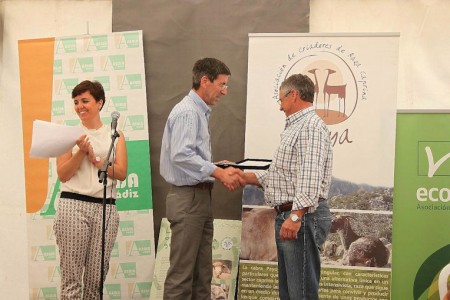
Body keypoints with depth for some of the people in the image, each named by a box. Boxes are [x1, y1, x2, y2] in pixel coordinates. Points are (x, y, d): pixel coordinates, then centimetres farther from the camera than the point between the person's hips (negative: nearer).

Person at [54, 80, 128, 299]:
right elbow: (62, 174, 1)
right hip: (73, 205, -1)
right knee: (71, 277, -5)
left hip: (105, 208, 1)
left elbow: (121, 173, 1)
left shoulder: (114, 135, 10)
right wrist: (81, 152, -11)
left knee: (96, 278, 2)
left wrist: (95, 159, -8)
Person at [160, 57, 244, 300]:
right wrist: (219, 173, -24)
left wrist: (222, 173, 5)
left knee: (202, 272, 11)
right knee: (182, 272, -7)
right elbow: (181, 155, -25)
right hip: (188, 198, -10)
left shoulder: (200, 112, 18)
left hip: (201, 197, 10)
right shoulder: (187, 112, -13)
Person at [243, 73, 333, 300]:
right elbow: (277, 175, 26)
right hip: (287, 217, 11)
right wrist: (242, 177, 25)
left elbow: (310, 177, -23)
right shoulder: (295, 128, 23)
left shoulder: (311, 126, -12)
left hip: (303, 216, -11)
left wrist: (296, 216, -29)